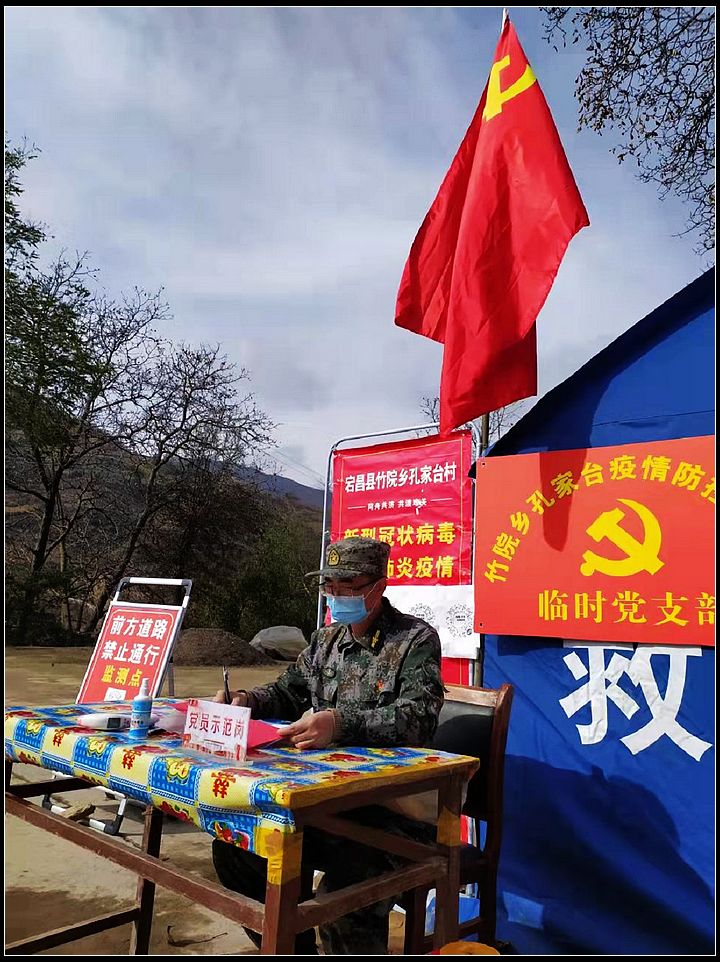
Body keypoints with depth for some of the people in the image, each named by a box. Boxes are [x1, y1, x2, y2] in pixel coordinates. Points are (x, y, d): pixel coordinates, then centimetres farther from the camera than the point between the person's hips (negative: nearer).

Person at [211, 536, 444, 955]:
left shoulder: (416, 639, -8)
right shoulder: (327, 639, 12)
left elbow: (419, 718, -23)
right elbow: (288, 693, 23)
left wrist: (341, 723, -38)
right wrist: (245, 700, 2)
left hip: (394, 808, -7)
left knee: (342, 898, -30)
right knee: (236, 846, -5)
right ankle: (292, 949, 16)